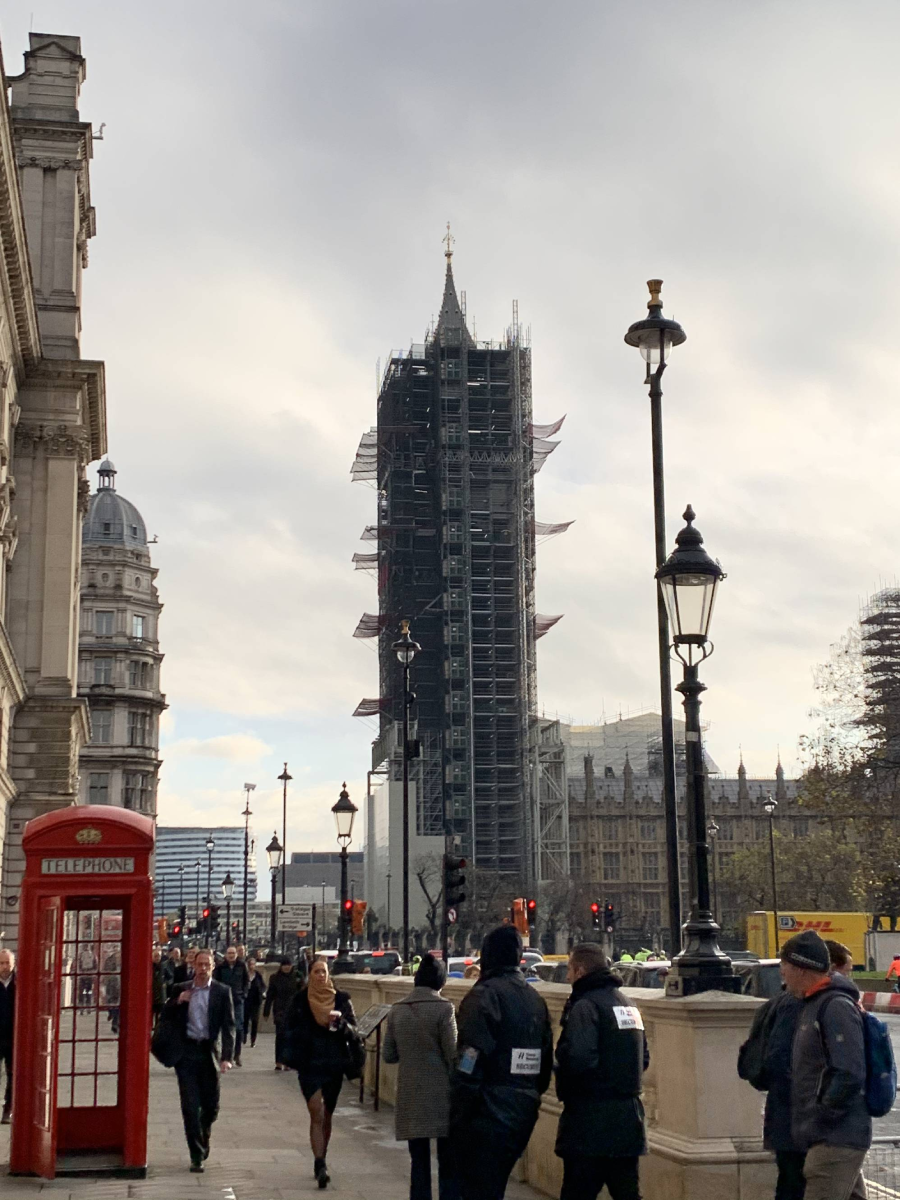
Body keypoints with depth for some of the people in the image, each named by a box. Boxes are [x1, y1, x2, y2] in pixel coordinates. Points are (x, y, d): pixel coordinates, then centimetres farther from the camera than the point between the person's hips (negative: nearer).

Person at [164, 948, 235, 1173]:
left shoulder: (222, 992, 1)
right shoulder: (181, 990, 6)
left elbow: (228, 1026, -2)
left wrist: (226, 1057, -13)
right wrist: (177, 1002, -10)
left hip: (208, 1052, 0)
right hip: (186, 1052, 0)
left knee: (211, 1106, 8)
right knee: (190, 1106, -2)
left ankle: (203, 1139, 38)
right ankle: (197, 1156, 6)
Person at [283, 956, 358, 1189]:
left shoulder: (341, 999, 3)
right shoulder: (300, 1000, 0)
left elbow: (352, 1029, 2)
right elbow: (289, 1029, 3)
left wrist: (340, 1022, -18)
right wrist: (290, 1057, -6)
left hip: (334, 1065, 2)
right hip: (309, 1066, -2)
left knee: (326, 1117, 11)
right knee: (317, 1115, -12)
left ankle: (320, 1163, 25)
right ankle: (320, 1166, -16)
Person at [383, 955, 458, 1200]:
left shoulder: (397, 1010, 4)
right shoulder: (443, 1009, -10)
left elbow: (388, 1055, 9)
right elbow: (453, 1056, -11)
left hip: (410, 1098, 4)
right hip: (440, 1095, -4)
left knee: (418, 1162, 10)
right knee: (448, 1164, 3)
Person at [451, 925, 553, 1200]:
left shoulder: (483, 996, -14)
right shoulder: (536, 1000, 11)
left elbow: (469, 1067, -19)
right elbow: (546, 1066, 14)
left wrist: (458, 1120, -13)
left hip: (486, 1116, -8)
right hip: (524, 1115, 8)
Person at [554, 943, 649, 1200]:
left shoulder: (585, 1006, -13)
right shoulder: (629, 1006, 15)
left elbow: (577, 1060, -25)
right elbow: (643, 1060, 19)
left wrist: (564, 1090, -7)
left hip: (591, 1122, -8)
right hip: (628, 1119, 8)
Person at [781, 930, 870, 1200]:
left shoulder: (836, 1007, -16)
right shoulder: (812, 1006, 16)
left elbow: (849, 1075, -24)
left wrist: (822, 1115, -17)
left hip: (835, 1139, -10)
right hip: (831, 1137, 10)